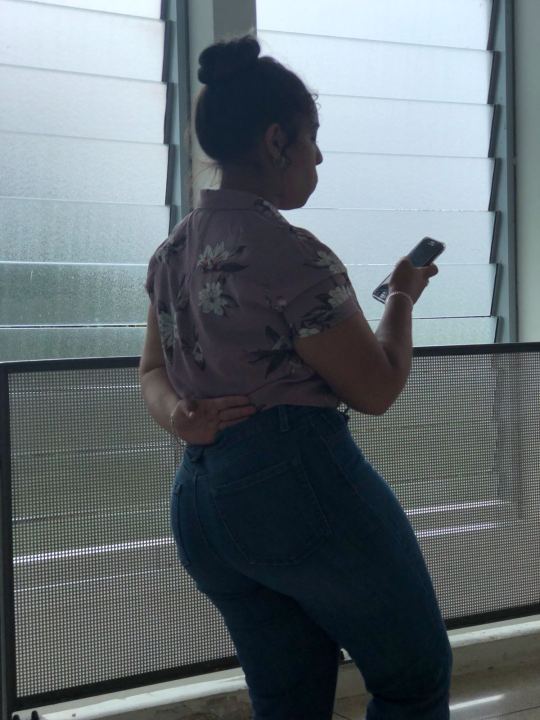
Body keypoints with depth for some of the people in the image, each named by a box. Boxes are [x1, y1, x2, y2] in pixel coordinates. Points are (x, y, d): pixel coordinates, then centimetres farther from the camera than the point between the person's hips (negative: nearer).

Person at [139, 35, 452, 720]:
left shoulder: (171, 252, 11)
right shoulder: (291, 253, -16)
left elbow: (152, 371, 19)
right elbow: (376, 389, -9)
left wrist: (177, 415, -2)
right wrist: (403, 296, 8)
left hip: (199, 504, 9)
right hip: (303, 488, -8)